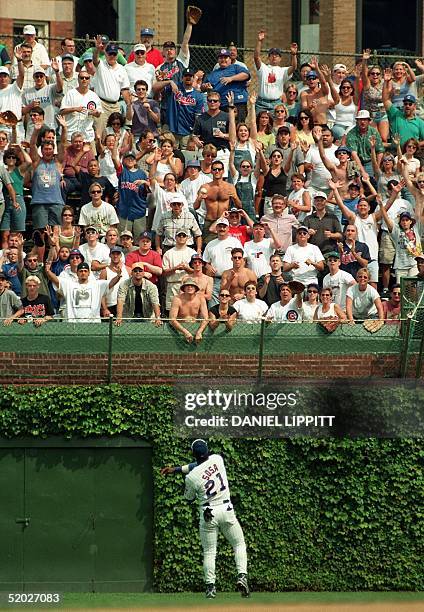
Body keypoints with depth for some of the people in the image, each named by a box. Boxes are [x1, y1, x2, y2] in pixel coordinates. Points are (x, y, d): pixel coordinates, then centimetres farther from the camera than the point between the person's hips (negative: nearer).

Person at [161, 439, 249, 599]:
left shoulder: (191, 477, -11)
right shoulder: (217, 459, -2)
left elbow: (189, 498, 7)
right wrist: (176, 469, 17)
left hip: (207, 514, -2)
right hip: (226, 510, 2)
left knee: (209, 552, 8)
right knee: (239, 544, 13)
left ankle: (210, 586, 1)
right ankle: (242, 576, -6)